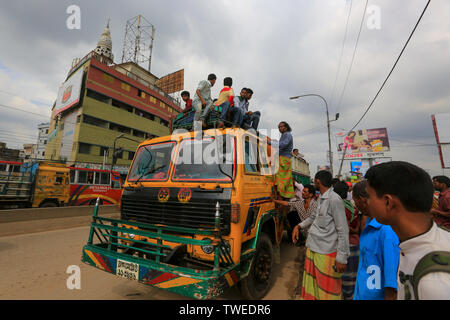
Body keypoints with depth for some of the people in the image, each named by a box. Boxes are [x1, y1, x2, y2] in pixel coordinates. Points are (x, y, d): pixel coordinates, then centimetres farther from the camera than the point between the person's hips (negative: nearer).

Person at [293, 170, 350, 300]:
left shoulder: (334, 200, -17)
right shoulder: (321, 198, 9)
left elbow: (343, 231, -17)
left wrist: (341, 258, -17)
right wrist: (299, 226, 10)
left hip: (326, 254, -8)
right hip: (313, 249, 8)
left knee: (327, 291, 9)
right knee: (312, 285, 21)